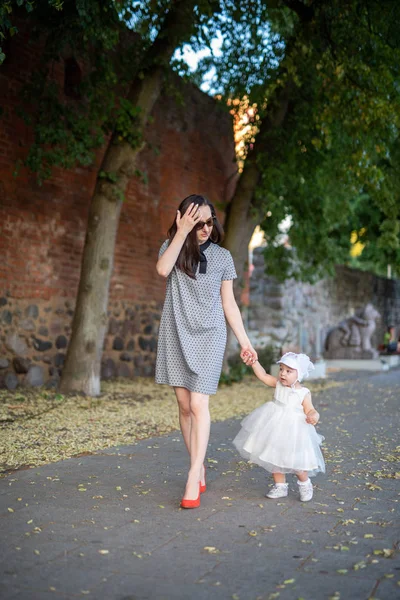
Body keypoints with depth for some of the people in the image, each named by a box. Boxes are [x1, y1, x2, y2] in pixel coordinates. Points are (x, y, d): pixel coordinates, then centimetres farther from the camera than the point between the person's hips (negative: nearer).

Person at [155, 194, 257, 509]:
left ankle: (193, 480, -12)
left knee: (199, 404, -11)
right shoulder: (172, 247, 6)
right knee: (184, 405, 4)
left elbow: (229, 303, 9)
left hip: (209, 336, -1)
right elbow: (163, 270, -17)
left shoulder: (222, 256, 7)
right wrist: (182, 233, -15)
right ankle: (200, 468, 16)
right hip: (177, 334, 2)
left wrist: (244, 340, 6)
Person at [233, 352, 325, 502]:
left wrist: (314, 417, -31)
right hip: (275, 430, 5)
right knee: (274, 459, 11)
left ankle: (304, 484, 26)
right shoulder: (278, 384, 1)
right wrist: (254, 361, -11)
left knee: (295, 462, -4)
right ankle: (280, 487, 28)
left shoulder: (304, 393, -10)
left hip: (293, 432, -5)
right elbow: (263, 376, 0)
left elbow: (310, 410, -9)